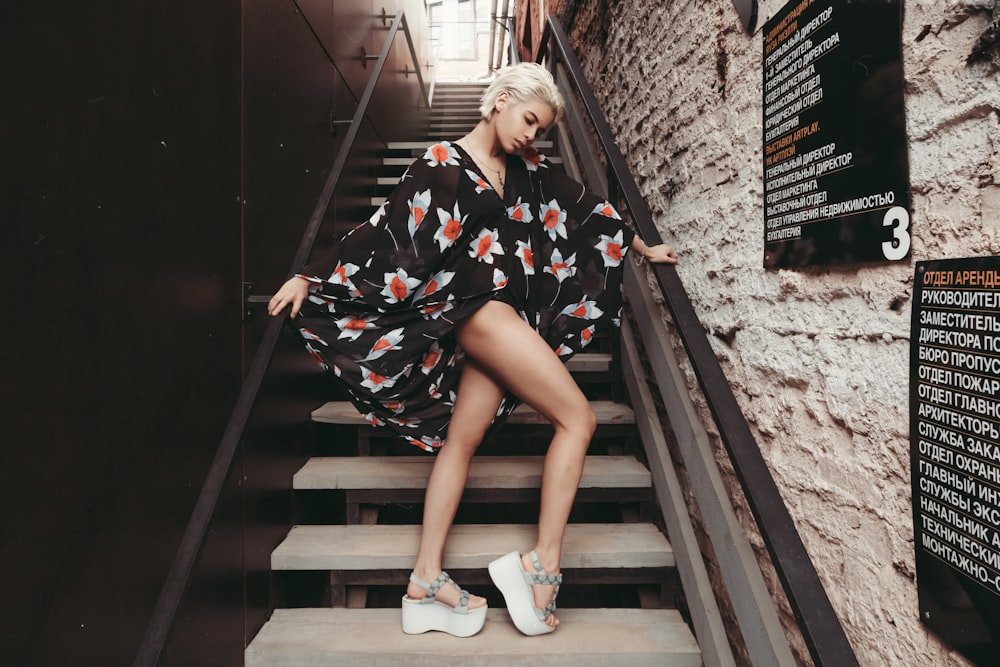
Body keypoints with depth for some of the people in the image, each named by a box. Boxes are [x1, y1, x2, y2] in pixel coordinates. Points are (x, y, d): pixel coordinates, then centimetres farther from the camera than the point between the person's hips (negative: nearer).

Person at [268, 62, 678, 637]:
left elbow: (583, 208, 24)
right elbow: (386, 230, -3)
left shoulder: (529, 169, 19)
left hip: (506, 319, 7)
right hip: (477, 307, -7)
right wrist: (311, 278, -3)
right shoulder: (442, 168, -1)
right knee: (578, 418, -11)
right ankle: (543, 563, -8)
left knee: (463, 438, 3)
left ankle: (427, 580, 8)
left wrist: (643, 247, 31)